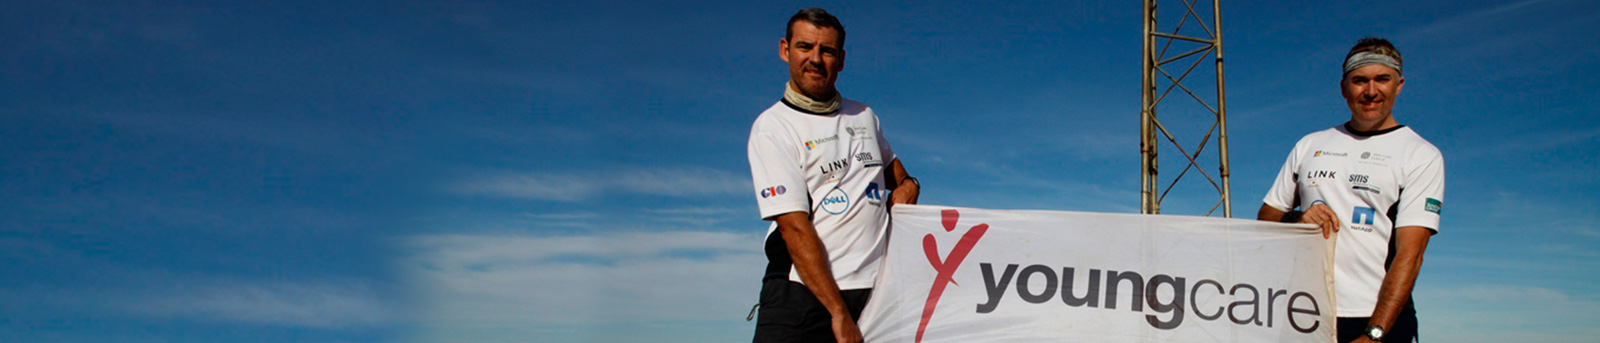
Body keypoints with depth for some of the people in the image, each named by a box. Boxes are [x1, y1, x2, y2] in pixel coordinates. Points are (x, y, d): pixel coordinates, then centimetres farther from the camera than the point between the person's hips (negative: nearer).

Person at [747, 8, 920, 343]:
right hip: (801, 291, -4)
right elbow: (795, 227, -11)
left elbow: (892, 168, 36)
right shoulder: (771, 127, -2)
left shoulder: (864, 116, 16)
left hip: (872, 289, 4)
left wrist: (906, 187, 11)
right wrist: (838, 313, -17)